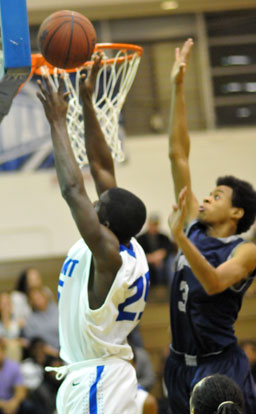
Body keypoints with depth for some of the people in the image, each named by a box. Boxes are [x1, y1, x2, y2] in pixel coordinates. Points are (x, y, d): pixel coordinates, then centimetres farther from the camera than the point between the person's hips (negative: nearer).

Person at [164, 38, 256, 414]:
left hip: (221, 368, -6)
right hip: (180, 364, 6)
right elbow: (178, 155, 4)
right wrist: (177, 89, 0)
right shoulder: (195, 228, 5)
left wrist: (179, 238, -39)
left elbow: (215, 283, -31)